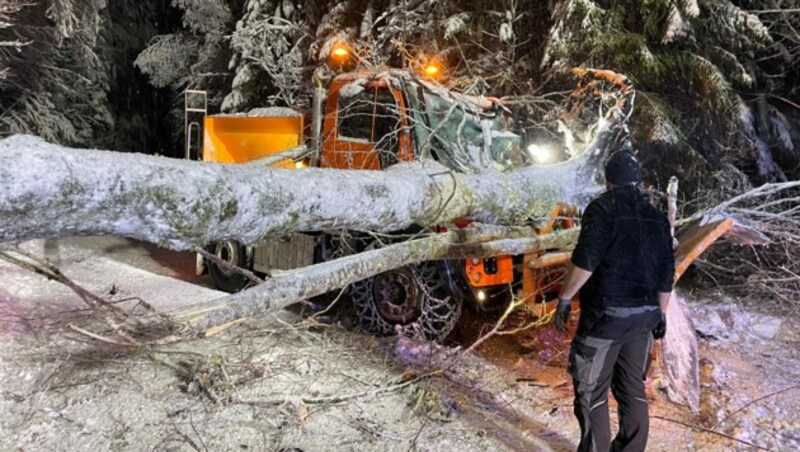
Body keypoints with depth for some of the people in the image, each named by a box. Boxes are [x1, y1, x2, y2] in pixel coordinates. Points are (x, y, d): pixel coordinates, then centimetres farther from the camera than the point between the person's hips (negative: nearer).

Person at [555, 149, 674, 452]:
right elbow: (666, 272, 13)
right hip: (644, 316, 7)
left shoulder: (602, 208, -9)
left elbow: (585, 260, -19)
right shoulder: (657, 217, 11)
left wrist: (565, 297, -10)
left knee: (591, 390, 3)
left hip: (604, 315, -6)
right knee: (633, 389, 16)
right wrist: (661, 313, 21)